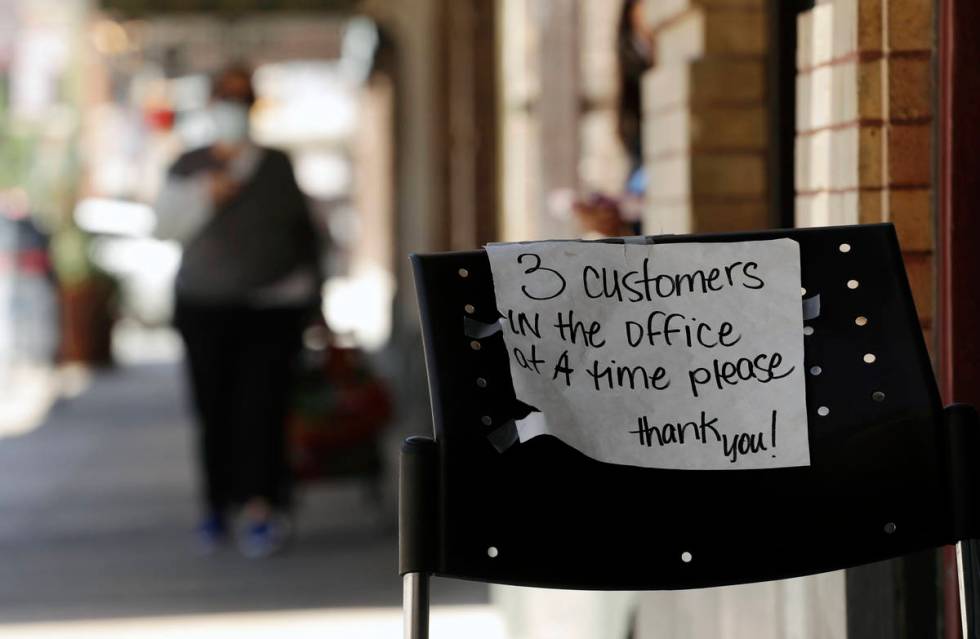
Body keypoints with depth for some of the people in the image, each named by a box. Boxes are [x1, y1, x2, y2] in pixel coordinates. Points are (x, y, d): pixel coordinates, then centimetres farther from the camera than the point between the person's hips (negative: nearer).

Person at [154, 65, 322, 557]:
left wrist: (308, 282, 13)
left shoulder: (277, 167, 11)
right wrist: (204, 197, -16)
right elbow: (165, 225, -2)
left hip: (272, 304, -1)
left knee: (260, 402, -13)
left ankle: (260, 508, -19)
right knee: (213, 406, -1)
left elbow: (304, 230, 18)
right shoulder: (189, 168, 9)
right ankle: (217, 504, 12)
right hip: (205, 307, 1)